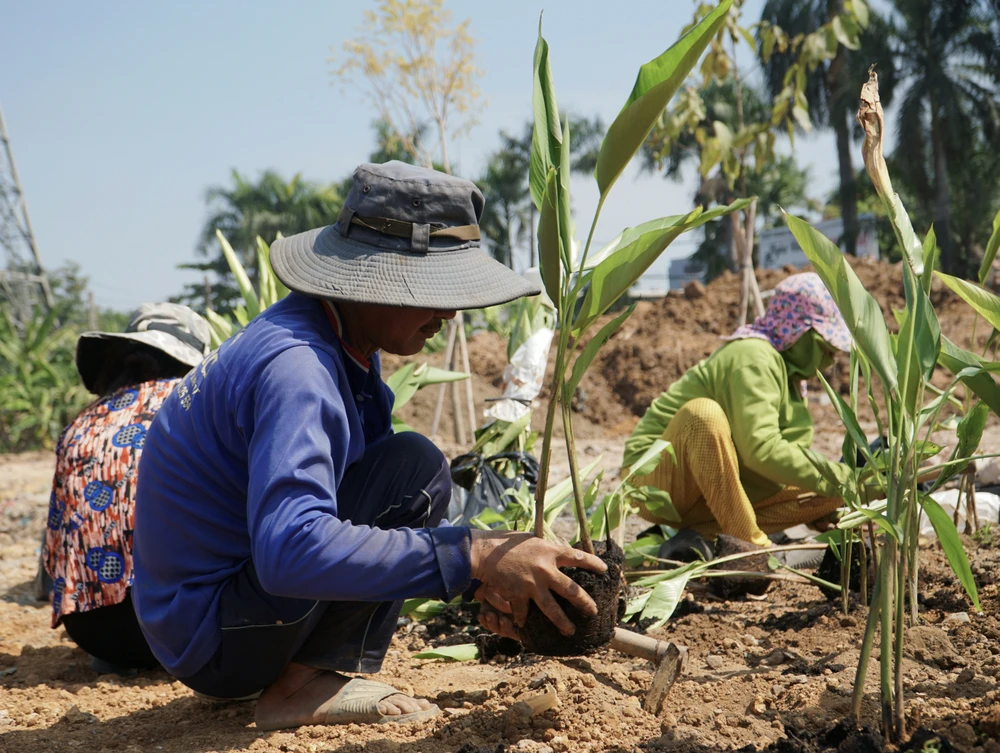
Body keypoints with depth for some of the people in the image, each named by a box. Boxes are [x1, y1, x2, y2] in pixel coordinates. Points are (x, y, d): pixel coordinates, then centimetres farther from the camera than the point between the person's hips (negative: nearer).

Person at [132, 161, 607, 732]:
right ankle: (303, 685, -12)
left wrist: (480, 577, -1)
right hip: (210, 640, -9)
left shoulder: (346, 342, 4)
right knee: (415, 470, -18)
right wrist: (473, 556, -35)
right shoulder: (294, 368, -27)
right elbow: (291, 552, -39)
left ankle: (308, 672, 7)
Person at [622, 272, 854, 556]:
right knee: (703, 413, -37)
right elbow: (760, 449, -30)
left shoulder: (789, 370, 11)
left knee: (831, 494, -1)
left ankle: (699, 534, -10)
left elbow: (795, 452, 16)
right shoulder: (753, 357, -19)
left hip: (716, 494, 9)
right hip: (657, 482, -9)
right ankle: (748, 543, -29)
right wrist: (835, 479, -24)